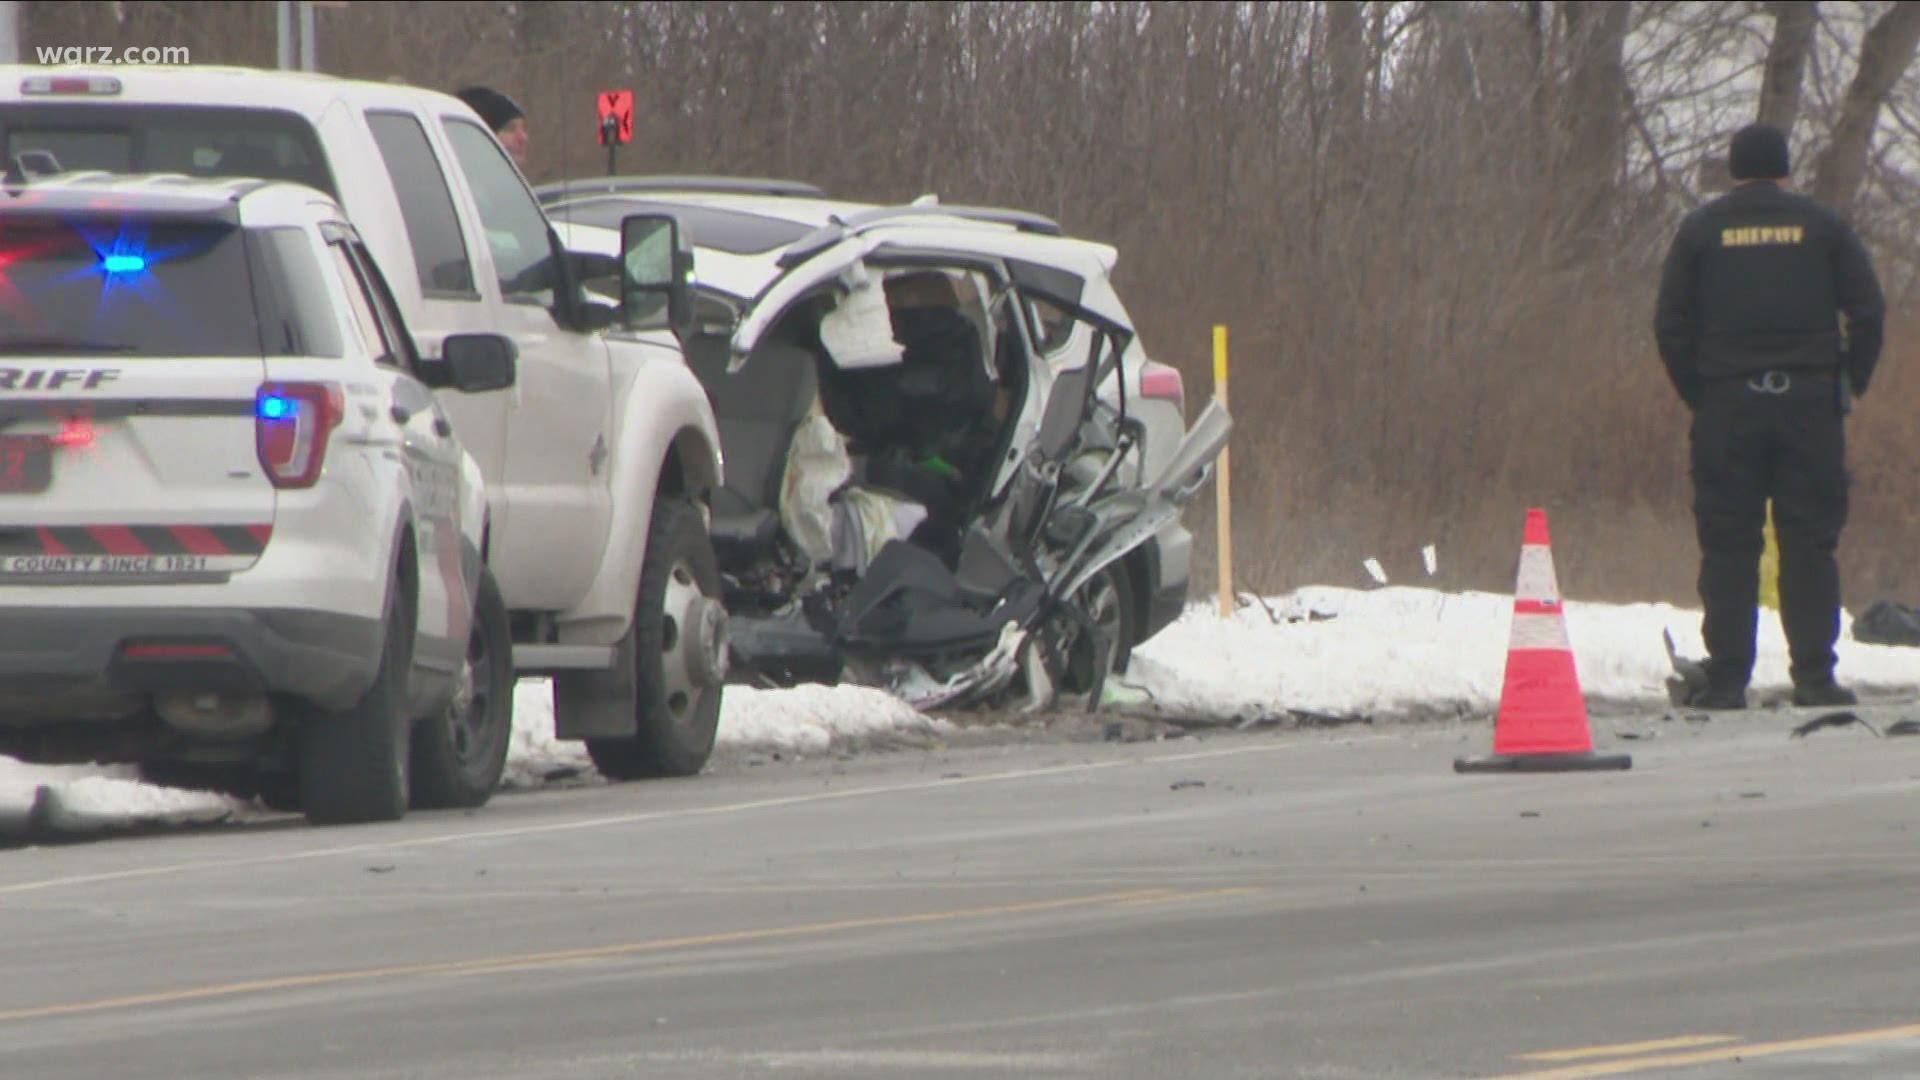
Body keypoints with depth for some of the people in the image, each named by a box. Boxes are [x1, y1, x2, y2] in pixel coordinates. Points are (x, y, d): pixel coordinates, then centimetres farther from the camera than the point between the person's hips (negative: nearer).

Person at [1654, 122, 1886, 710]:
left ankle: (1727, 677, -3)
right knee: (1810, 543, 2)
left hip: (1726, 403, 0)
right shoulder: (1823, 226, 5)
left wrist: (1696, 394, 10)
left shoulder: (1701, 229, 5)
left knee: (1728, 545, 1)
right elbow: (1868, 312, 2)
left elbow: (1670, 324, 2)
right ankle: (1814, 673, -3)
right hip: (1810, 406, 0)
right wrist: (1850, 385, 11)